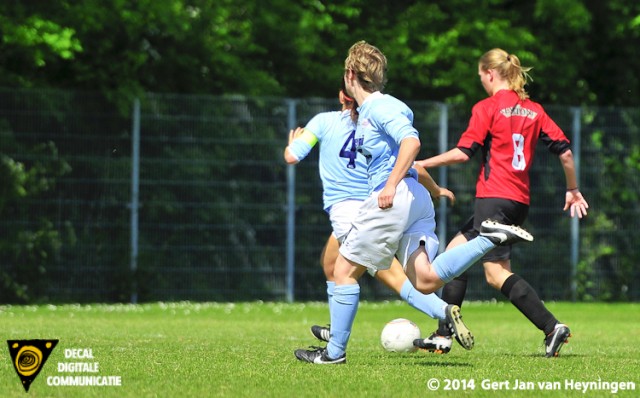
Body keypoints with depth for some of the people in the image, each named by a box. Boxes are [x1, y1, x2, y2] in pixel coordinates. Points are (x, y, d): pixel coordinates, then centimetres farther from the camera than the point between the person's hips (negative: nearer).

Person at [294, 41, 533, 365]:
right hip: (415, 200, 9)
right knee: (425, 281, -4)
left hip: (395, 197, -9)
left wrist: (391, 185, -24)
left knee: (345, 270, 1)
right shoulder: (366, 111, 20)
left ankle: (334, 351, 5)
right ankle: (490, 239, -10)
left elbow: (411, 142, -21)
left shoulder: (379, 107, -8)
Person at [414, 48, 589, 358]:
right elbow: (564, 150, 9)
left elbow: (463, 153, -11)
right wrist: (573, 190, 21)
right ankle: (443, 336, 15)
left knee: (497, 274, -8)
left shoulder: (487, 108, -5)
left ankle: (552, 327, -20)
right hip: (520, 201, 8)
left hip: (494, 198, -8)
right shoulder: (534, 110, 12)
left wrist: (422, 164, -1)